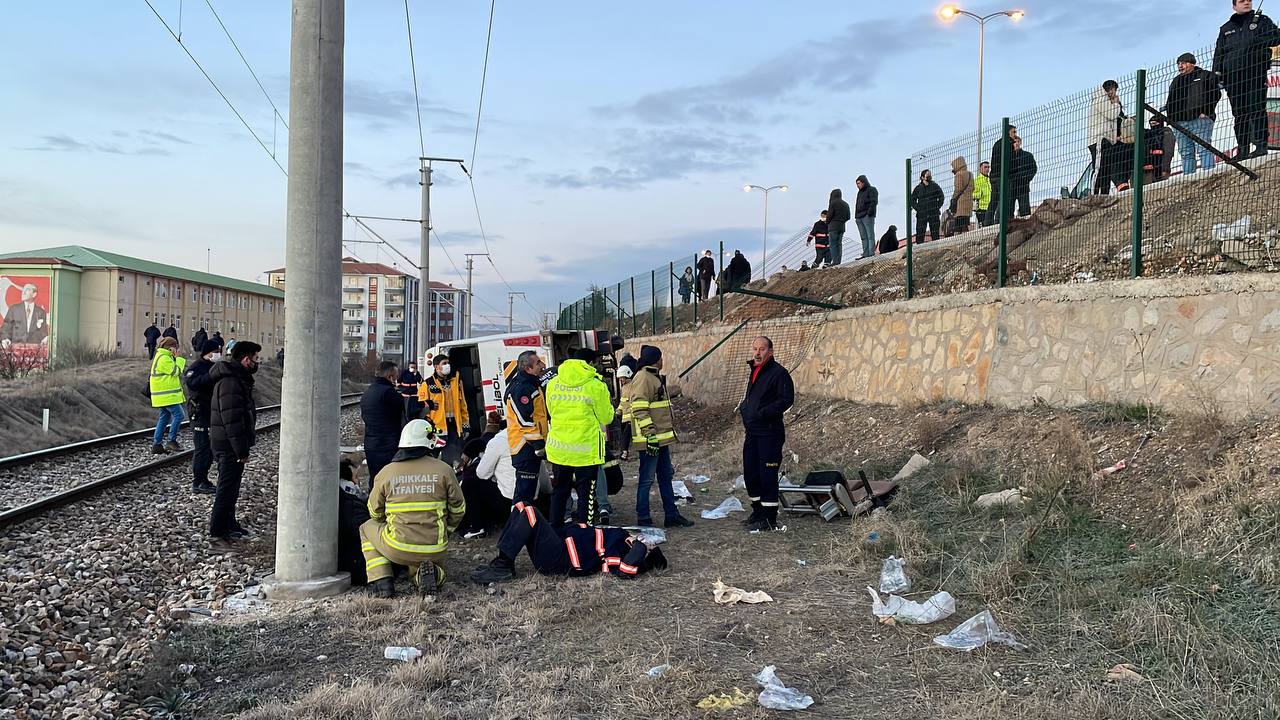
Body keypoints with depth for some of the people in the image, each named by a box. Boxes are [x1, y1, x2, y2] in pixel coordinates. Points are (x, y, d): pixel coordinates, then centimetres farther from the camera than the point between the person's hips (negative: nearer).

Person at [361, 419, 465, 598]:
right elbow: (458, 509, 6)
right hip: (436, 550, 2)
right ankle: (432, 573, -2)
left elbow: (375, 513, 11)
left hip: (397, 549, -2)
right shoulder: (444, 470, -2)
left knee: (367, 528, 28)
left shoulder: (385, 473, -1)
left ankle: (382, 582, 10)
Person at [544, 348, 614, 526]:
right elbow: (606, 418, -2)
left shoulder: (553, 384, 4)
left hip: (558, 448, 5)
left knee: (559, 492, 17)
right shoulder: (595, 385, -10)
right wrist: (609, 405, 17)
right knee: (586, 493, 4)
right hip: (586, 449, -5)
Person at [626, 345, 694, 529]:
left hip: (662, 438, 11)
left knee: (666, 477, 15)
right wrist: (650, 434, -25)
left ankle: (672, 515, 23)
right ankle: (643, 519, 5)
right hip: (649, 440, -11)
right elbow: (639, 409, -22)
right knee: (647, 479, -3)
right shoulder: (642, 378, -15)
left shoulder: (656, 377, 19)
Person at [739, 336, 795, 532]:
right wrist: (744, 407, 8)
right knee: (750, 473, 14)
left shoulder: (778, 372, -11)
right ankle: (758, 511, 28)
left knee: (767, 475, -6)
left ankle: (769, 519, 2)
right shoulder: (755, 371, 17)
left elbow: (787, 399, -19)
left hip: (769, 433, -9)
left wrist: (762, 414, -22)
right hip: (752, 432, 9)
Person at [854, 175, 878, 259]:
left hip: (867, 217, -8)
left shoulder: (872, 190, 2)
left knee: (870, 235, -10)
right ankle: (865, 254, 1)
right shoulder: (860, 192, 26)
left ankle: (871, 253, -14)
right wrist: (856, 216, 16)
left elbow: (874, 202, -9)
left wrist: (869, 212, -18)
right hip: (859, 217, 8)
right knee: (863, 237, 3)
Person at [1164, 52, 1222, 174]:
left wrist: (1206, 112, -11)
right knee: (1186, 153, 3)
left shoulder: (1205, 76, 8)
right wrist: (1171, 117, 10)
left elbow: (1215, 94, -1)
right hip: (1180, 122, 6)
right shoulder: (1176, 81, 24)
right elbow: (1170, 102, 26)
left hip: (1200, 119, -6)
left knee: (1203, 150, -13)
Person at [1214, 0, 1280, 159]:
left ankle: (1260, 145, -16)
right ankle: (1242, 149, 3)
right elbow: (1218, 53, 20)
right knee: (1239, 114, 2)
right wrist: (1217, 73, 7)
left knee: (1256, 109, -12)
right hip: (1233, 76, 3)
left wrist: (1255, 40, -14)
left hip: (1255, 72, -3)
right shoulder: (1226, 28, 22)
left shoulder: (1261, 20, 13)